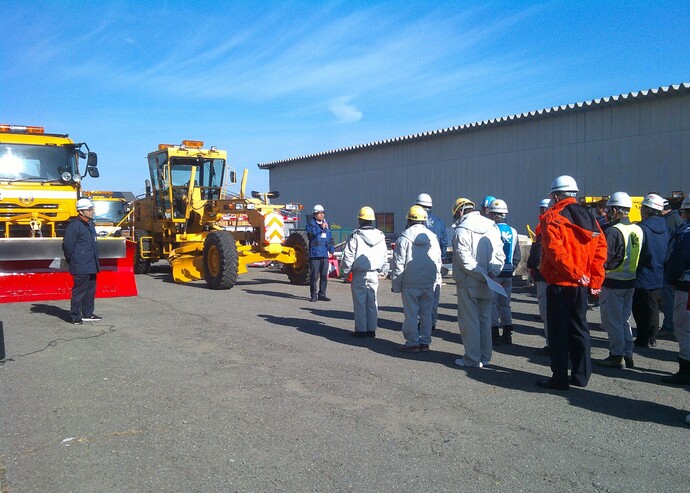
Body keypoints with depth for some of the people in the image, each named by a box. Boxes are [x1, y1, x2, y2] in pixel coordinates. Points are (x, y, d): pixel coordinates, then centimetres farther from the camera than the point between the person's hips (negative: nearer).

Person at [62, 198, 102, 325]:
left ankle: (87, 314, 23)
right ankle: (75, 316, 3)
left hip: (91, 265, 9)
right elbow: (67, 245, -13)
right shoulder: (74, 225, -12)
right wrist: (72, 261, -5)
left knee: (90, 290, 14)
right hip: (81, 266, -9)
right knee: (79, 290, -4)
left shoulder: (90, 224, 17)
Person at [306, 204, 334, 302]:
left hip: (325, 254, 5)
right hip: (314, 253, -5)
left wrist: (331, 250, 13)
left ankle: (322, 294, 16)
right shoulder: (311, 224, 1)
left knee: (324, 275, 7)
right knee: (314, 275, -3)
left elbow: (330, 238, 20)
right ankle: (313, 295, 4)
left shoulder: (326, 224, 16)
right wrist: (320, 228, -25)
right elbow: (310, 233, -19)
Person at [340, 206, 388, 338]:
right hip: (374, 274, 4)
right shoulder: (380, 236, 5)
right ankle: (372, 329, 15)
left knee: (360, 302, 2)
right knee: (372, 302, 10)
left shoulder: (355, 236, -11)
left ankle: (361, 329, 6)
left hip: (359, 274, -4)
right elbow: (384, 257, 12)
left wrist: (345, 271, 1)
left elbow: (348, 256, -10)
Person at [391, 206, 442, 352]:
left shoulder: (404, 239, -10)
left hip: (410, 284, -4)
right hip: (428, 283, 4)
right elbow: (438, 262, 11)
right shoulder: (432, 238, 4)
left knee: (411, 314, 3)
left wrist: (396, 284, -1)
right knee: (426, 313, 11)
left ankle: (412, 343, 8)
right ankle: (425, 342, 17)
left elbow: (399, 265, -8)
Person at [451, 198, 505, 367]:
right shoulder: (492, 226, 7)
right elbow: (500, 253, 3)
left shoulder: (462, 230, -13)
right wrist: (492, 271, -9)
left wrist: (483, 274, -18)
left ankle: (473, 359, 7)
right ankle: (485, 357, 22)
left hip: (468, 283, -6)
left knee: (469, 320, 2)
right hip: (486, 284, 6)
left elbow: (465, 259, -20)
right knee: (485, 319, 15)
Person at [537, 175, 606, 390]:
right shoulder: (588, 217, 10)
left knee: (558, 331, 1)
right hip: (581, 284, 6)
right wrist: (596, 279, 5)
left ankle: (560, 378, 6)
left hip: (559, 283, -6)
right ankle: (581, 375, 23)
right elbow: (600, 248, 5)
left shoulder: (553, 217, -10)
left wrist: (574, 272, -16)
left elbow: (555, 250, -22)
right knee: (579, 328, 16)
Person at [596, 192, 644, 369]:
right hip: (630, 282, 8)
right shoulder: (638, 230, 5)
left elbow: (604, 259, -19)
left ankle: (616, 356, 8)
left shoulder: (613, 231, -19)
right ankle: (627, 355, 23)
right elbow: (640, 257, 12)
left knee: (612, 320, 3)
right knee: (624, 319, 17)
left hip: (612, 283, -8)